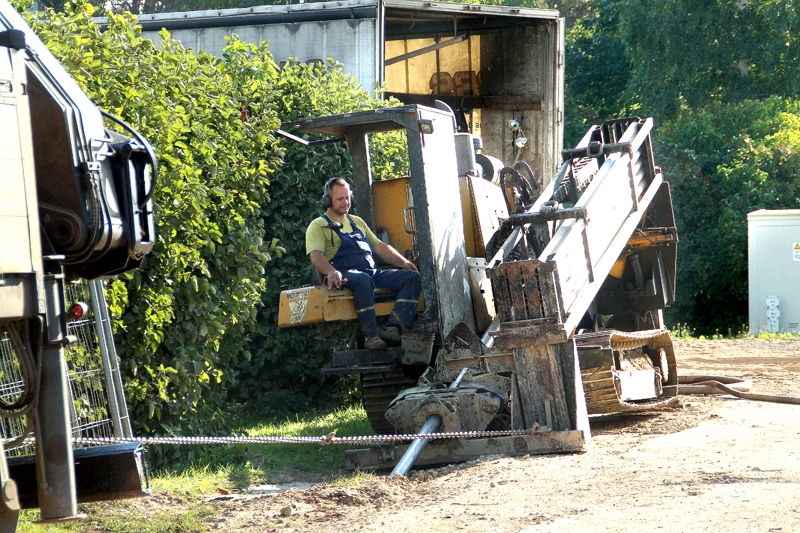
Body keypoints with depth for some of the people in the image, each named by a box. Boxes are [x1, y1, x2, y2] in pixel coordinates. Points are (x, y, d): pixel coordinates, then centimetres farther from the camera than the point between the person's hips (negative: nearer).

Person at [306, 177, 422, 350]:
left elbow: (379, 246, 28)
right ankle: (371, 335, -39)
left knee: (412, 277, -15)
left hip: (372, 272, 7)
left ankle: (392, 329, -30)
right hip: (344, 274, -7)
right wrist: (331, 272, -30)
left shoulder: (357, 222, 30)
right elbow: (316, 255, -8)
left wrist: (403, 262, 10)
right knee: (363, 280, -42)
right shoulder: (319, 226, 9)